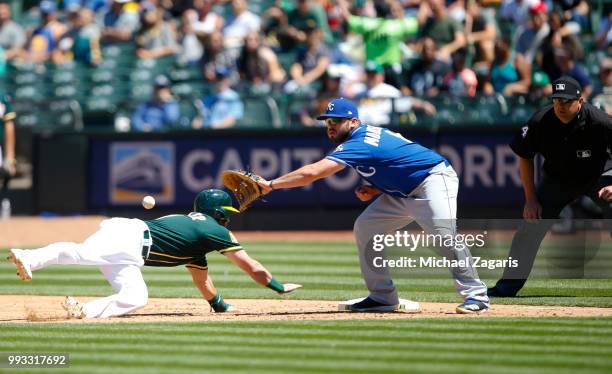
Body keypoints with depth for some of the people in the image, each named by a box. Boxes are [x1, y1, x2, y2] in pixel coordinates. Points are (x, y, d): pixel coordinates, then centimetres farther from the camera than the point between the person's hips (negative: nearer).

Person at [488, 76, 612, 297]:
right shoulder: (540, 122, -22)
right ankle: (508, 285, 4)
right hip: (558, 179, 2)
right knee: (529, 226, -6)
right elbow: (525, 157, -6)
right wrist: (531, 199, -8)